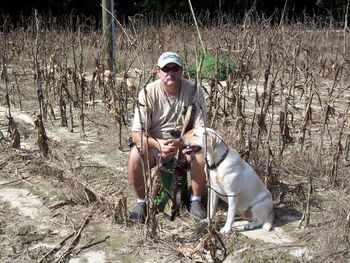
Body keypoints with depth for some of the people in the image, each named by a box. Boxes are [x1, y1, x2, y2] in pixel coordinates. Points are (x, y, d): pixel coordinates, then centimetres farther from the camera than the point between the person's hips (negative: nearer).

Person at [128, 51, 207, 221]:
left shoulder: (194, 91, -13)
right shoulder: (148, 93, -14)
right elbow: (136, 133, -16)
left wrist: (179, 143, -32)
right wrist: (158, 144, -36)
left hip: (185, 143, 1)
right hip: (154, 143, 0)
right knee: (135, 155, -30)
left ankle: (196, 201, -7)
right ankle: (141, 201, -6)